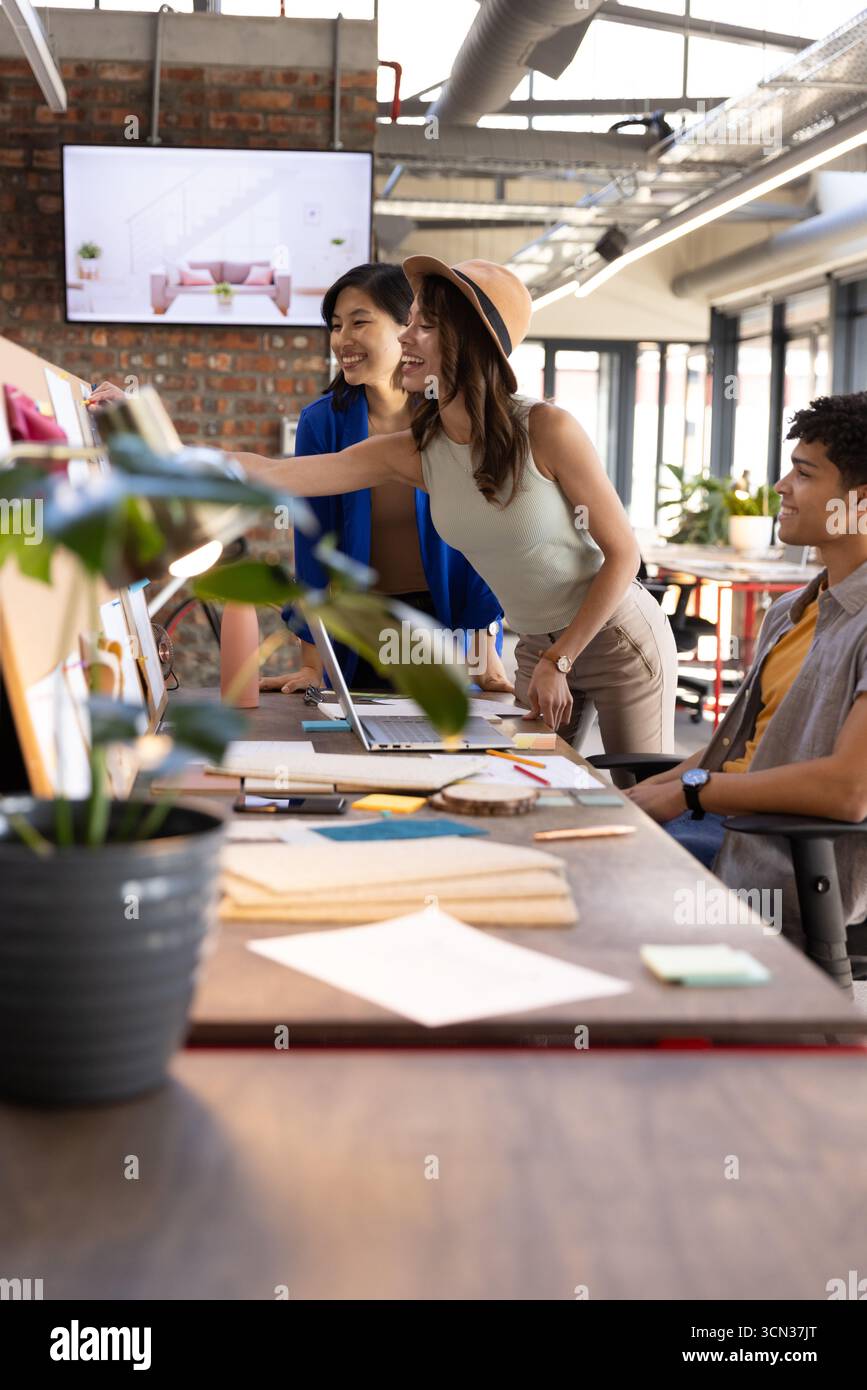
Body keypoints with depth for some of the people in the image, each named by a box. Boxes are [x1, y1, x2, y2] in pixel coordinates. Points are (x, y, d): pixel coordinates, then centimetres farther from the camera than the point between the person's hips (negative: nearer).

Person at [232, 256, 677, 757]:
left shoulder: (546, 429, -22)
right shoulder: (415, 452, -8)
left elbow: (623, 552, -16)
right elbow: (275, 473, -11)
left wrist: (558, 661, -17)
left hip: (618, 637, -5)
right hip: (538, 647, 5)